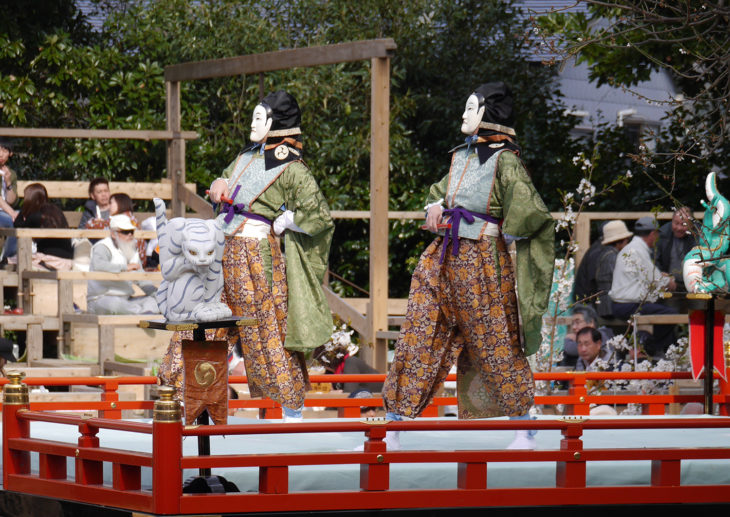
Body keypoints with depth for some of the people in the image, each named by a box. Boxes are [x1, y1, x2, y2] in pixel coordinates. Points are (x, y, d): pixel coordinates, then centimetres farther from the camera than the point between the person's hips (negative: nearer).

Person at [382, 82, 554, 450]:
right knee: (417, 338, 3)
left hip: (482, 261, -8)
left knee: (495, 344, 0)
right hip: (442, 257, 8)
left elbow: (529, 212, -21)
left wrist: (501, 234, -8)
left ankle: (524, 431, 13)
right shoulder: (462, 155, 14)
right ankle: (392, 432, 5)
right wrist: (436, 206, 13)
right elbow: (442, 190, 33)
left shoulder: (504, 161, -10)